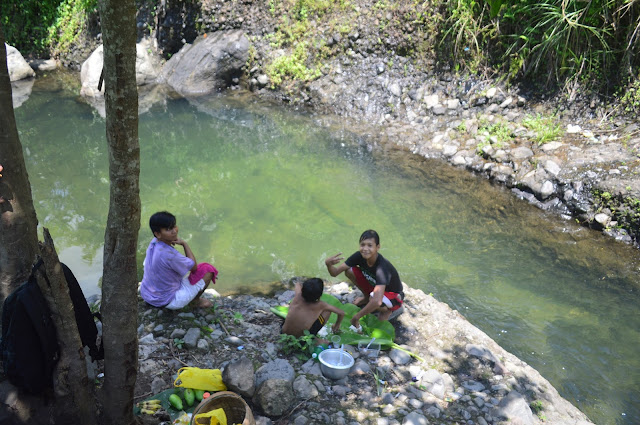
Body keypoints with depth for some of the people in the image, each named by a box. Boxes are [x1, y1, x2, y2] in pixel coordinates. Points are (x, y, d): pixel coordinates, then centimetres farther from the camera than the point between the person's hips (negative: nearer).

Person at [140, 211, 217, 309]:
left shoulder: (153, 243, -6)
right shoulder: (169, 254, -32)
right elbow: (194, 267, -16)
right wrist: (184, 244, -9)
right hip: (168, 302, -9)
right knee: (208, 269, -4)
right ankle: (196, 301, 15)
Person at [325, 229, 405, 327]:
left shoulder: (382, 267, -38)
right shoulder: (359, 256, -19)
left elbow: (377, 301, -47)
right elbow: (335, 273, -16)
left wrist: (356, 317, -38)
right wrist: (328, 264, -40)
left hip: (393, 296, -6)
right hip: (374, 287, 6)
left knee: (373, 300, -40)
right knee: (349, 271, -12)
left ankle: (388, 310, -3)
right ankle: (367, 297, 14)